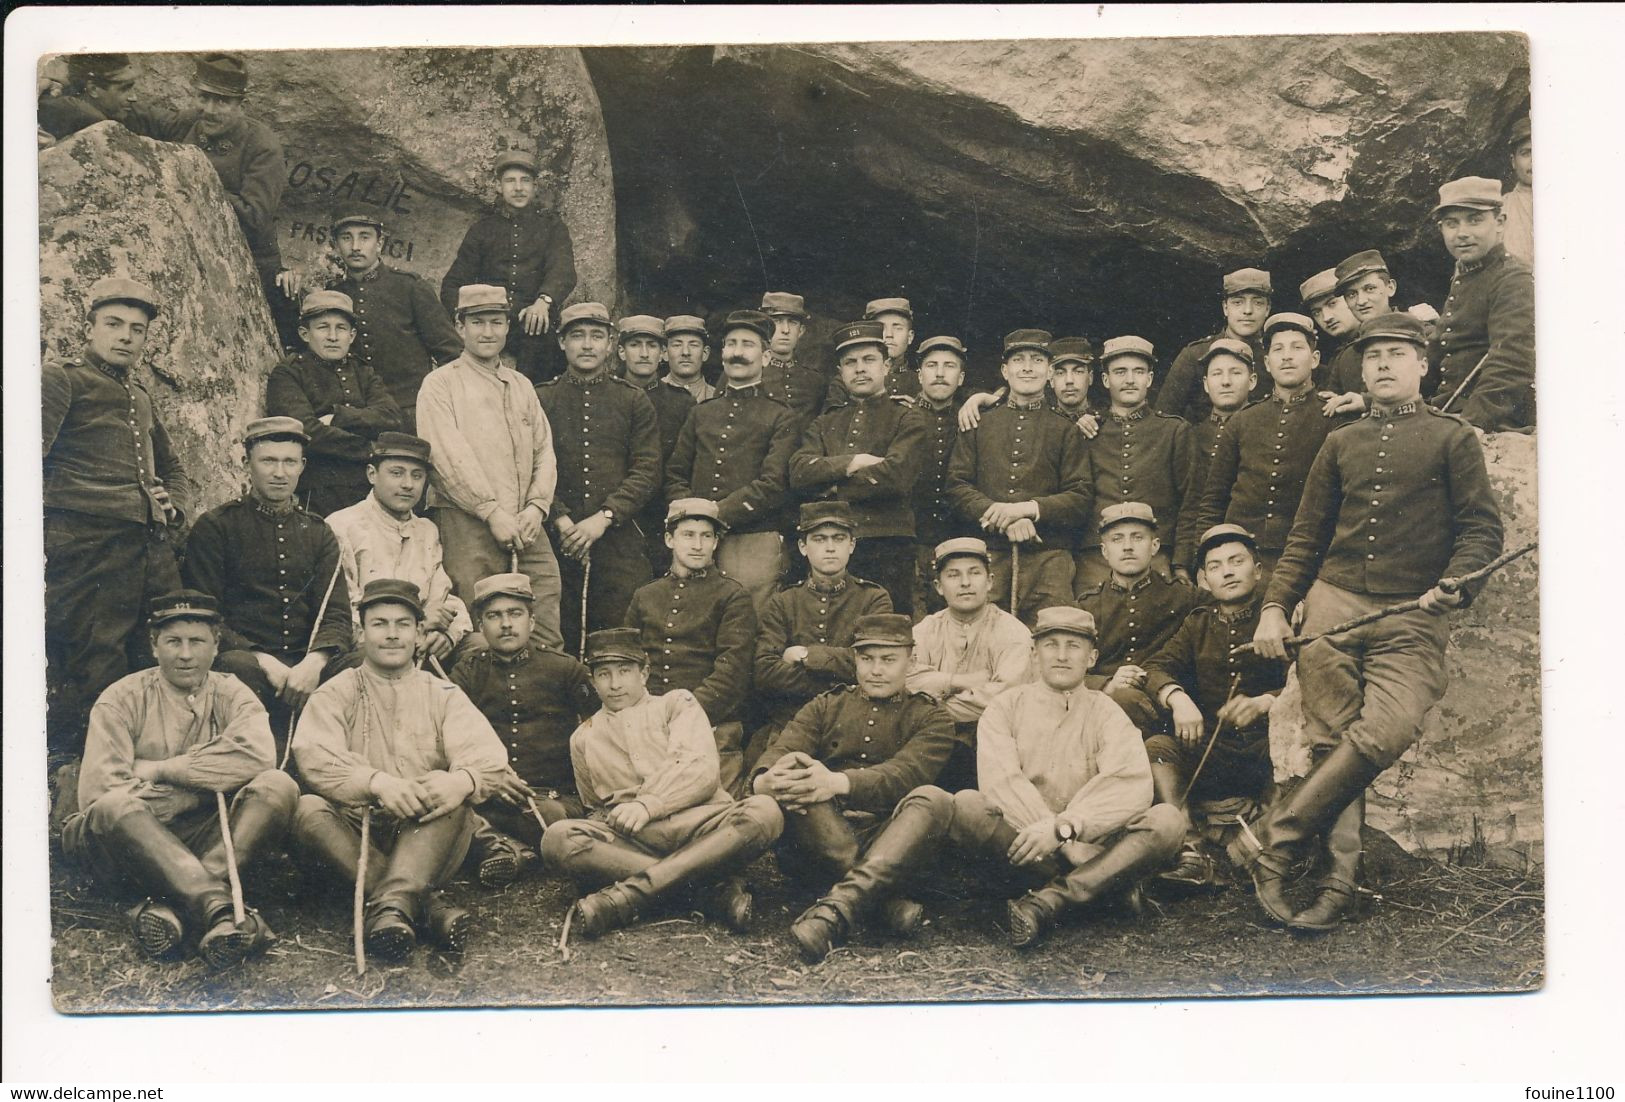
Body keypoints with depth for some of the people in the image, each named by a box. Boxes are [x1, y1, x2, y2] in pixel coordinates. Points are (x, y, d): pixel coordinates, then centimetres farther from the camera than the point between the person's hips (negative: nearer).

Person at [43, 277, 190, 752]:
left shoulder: (139, 396, 27)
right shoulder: (60, 379, 4)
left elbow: (173, 467, 37)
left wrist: (174, 504, 18)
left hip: (154, 551, 7)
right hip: (88, 550, -7)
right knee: (94, 681, -9)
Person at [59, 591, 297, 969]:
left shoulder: (231, 695, 9)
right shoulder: (123, 699, 4)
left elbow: (257, 756, -15)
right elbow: (98, 791, -11)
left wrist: (159, 770, -12)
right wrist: (208, 783, -13)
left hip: (209, 843, 2)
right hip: (134, 847, -2)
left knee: (277, 786, -22)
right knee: (113, 807, -33)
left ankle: (172, 907, -38)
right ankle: (220, 910, -50)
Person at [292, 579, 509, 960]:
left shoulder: (444, 696, 13)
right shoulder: (335, 695, 11)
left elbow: (488, 758, -4)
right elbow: (314, 757, -10)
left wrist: (461, 781, -30)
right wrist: (376, 781, -29)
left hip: (426, 840, 0)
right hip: (353, 835, 0)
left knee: (454, 800, -28)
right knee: (307, 810, -29)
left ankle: (392, 904, -45)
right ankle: (426, 905, -37)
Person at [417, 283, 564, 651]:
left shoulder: (522, 386, 22)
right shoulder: (440, 384, 4)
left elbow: (544, 452, 16)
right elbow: (449, 457, -7)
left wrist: (536, 507, -2)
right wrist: (492, 512, -14)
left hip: (528, 528, 5)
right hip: (469, 527, -5)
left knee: (547, 640, -2)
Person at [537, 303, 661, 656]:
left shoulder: (633, 401, 11)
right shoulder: (540, 399, 10)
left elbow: (648, 471, 1)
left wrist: (604, 517, -11)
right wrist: (560, 520, -13)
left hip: (620, 539, 0)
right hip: (557, 541, 0)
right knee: (560, 642, 1)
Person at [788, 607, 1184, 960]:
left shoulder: (1106, 715, 11)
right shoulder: (1007, 707, 13)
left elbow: (1133, 784, -7)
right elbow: (1001, 780, -4)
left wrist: (1064, 827, -23)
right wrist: (1070, 847, -16)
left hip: (1087, 852, 0)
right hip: (1013, 845, 0)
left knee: (1168, 819, -25)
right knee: (930, 802, -25)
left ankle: (1047, 903, -38)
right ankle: (839, 909, -42)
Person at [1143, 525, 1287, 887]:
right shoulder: (1199, 623, 15)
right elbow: (1157, 666, 3)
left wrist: (1262, 703, -31)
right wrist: (1177, 698, -20)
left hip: (1267, 738, -3)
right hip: (1211, 745, 3)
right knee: (1156, 747, -23)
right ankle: (1191, 851, -30)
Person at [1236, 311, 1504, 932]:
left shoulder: (1453, 438, 10)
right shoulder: (1340, 443, 18)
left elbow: (1482, 527, 4)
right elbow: (1305, 537, 18)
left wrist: (1454, 584, -15)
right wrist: (1274, 608, 7)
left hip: (1413, 618, -2)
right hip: (1331, 608, 3)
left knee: (1384, 735, -21)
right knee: (1332, 744, -6)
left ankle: (1271, 840, -16)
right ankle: (1336, 885, -6)